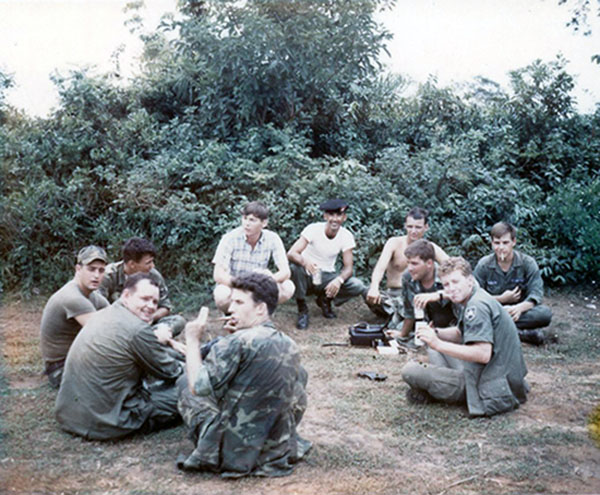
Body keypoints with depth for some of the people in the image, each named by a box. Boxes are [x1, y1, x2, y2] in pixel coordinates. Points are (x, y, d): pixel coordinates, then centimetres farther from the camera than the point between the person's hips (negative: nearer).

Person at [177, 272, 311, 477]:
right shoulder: (290, 346, 1)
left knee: (186, 386, 10)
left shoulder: (237, 342, -20)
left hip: (234, 454, -6)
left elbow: (198, 386, -19)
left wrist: (193, 340, -7)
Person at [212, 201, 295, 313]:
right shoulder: (231, 238, -18)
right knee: (222, 294, -36)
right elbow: (218, 275, -24)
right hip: (232, 287, -2)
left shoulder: (272, 239, -11)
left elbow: (285, 272, -15)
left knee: (288, 287, -23)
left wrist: (271, 278, -39)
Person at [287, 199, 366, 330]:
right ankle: (302, 309, -14)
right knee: (295, 267, -37)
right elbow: (291, 254, -28)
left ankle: (325, 299, 8)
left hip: (327, 277, 3)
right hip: (308, 275, -3)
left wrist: (339, 280, -35)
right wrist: (305, 262, -52)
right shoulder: (313, 229, -18)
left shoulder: (346, 236, -9)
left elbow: (348, 267, -12)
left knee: (359, 287, -21)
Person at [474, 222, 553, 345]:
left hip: (519, 310, 1)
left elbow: (536, 293, -13)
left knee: (545, 313, -30)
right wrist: (501, 299, -15)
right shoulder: (483, 265, -5)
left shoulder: (528, 263, -5)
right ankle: (524, 333, -34)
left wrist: (520, 307, -33)